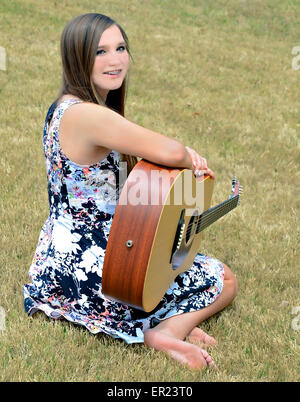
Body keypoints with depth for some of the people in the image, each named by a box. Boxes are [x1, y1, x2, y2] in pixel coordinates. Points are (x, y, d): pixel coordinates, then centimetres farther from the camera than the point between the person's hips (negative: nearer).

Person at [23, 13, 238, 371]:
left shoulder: (64, 106, 6)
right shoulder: (88, 116, -27)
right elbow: (169, 153, -30)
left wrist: (182, 154, -5)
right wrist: (190, 158, -5)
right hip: (91, 270, -10)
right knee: (225, 280, 7)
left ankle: (165, 323, 8)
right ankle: (166, 333, -9)